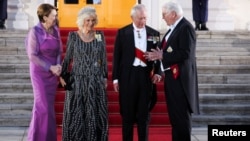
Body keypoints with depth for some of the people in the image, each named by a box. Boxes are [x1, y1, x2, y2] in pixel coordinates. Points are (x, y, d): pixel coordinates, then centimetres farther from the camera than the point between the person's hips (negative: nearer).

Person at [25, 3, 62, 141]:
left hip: (53, 73, 5)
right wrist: (50, 67, -16)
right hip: (39, 72, -5)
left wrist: (58, 66, -8)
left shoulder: (55, 30, 1)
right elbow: (32, 56, -14)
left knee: (49, 105, 10)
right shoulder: (35, 31, -14)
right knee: (43, 106, -5)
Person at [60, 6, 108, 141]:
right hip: (77, 81, -1)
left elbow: (104, 58, 7)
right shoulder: (73, 36, -1)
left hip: (96, 81, 1)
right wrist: (62, 75, 0)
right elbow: (67, 58, 5)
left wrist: (105, 77, 4)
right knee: (76, 114, 4)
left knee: (96, 114, 4)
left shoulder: (100, 35, 4)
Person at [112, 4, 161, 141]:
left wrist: (157, 72, -8)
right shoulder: (122, 32, 1)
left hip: (146, 75, 1)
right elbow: (117, 56, 2)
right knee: (127, 111, 7)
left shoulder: (154, 34, 5)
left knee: (144, 112, 7)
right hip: (128, 75, -1)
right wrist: (115, 78, -2)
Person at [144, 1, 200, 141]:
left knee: (182, 114, -3)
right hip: (172, 76, 10)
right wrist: (158, 55, 1)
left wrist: (162, 56, -17)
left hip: (181, 77, -10)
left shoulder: (186, 27, -15)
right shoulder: (174, 28, 13)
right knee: (174, 114, 15)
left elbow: (185, 53, -23)